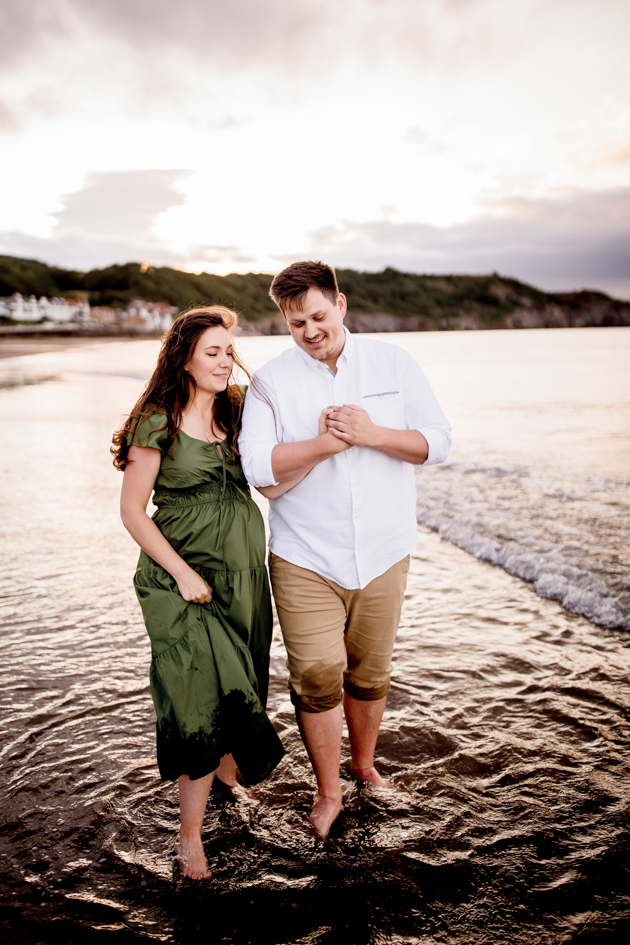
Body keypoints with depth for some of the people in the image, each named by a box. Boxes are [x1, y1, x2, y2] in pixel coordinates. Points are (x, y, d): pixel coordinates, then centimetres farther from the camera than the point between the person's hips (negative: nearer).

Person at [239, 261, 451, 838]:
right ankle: (328, 792, 21)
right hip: (305, 558, -2)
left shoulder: (394, 364, 3)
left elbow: (436, 442, -2)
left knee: (370, 672, 15)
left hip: (383, 553, 2)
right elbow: (259, 467, -13)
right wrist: (329, 442, -21)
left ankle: (364, 763, 42)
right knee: (315, 676, -4)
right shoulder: (271, 381, -2)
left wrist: (371, 434, -17)